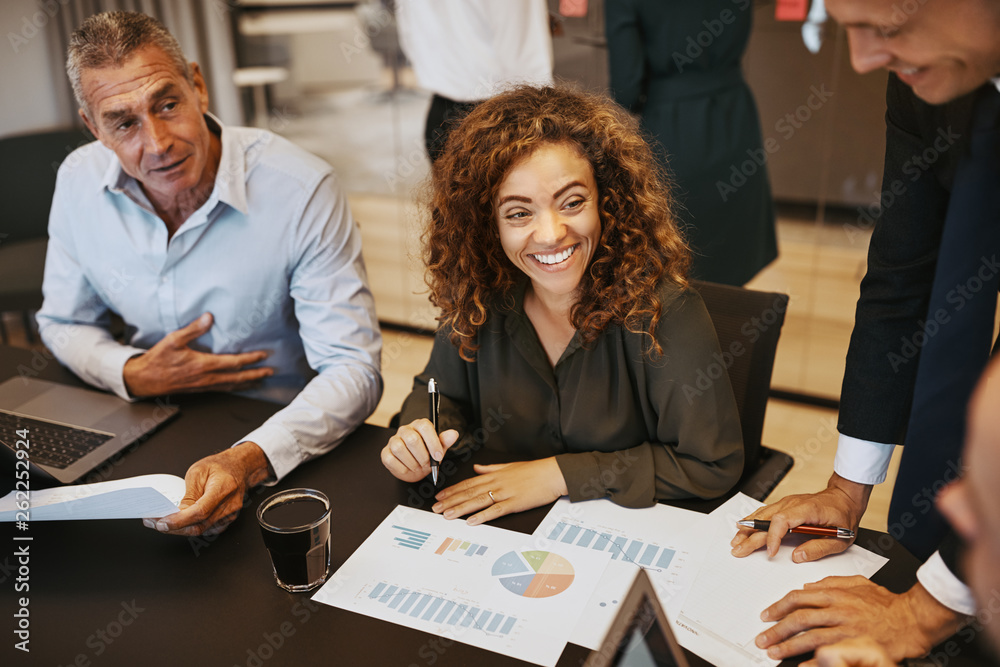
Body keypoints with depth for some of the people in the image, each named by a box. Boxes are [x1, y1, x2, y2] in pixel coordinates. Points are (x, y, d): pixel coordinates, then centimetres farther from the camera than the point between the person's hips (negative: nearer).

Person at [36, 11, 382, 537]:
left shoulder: (301, 190, -21)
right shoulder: (79, 182, -5)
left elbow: (353, 369, -24)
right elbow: (64, 322, 11)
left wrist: (248, 461, -39)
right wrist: (134, 374, -10)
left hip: (282, 439, -4)